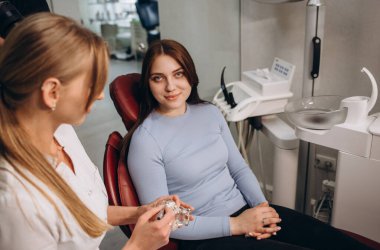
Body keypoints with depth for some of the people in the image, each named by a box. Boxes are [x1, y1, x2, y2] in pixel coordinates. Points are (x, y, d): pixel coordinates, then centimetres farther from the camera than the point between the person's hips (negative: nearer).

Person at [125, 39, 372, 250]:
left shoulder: (210, 112, 4)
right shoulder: (145, 139, -14)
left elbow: (239, 168, 10)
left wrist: (262, 205, -8)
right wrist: (235, 225, -17)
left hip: (245, 210, 5)